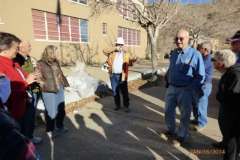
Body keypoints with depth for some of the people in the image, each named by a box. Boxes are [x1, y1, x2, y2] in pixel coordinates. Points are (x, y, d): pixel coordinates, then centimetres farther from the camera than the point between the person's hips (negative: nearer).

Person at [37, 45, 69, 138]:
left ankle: (60, 126, 34)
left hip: (59, 89, 6)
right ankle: (50, 130, 24)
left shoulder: (56, 62, 11)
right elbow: (39, 78, -11)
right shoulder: (40, 64, -8)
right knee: (51, 111, 4)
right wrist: (44, 86, -19)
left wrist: (64, 83, 16)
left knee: (61, 109, 14)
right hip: (48, 91, -6)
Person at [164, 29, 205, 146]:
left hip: (185, 90, -6)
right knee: (168, 111, 18)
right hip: (171, 88, 6)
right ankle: (170, 130, 42)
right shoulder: (173, 53, 6)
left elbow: (200, 76, -12)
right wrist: (168, 81, 12)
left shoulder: (195, 54, -13)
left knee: (184, 115, 12)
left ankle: (181, 136, 32)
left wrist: (192, 90, -16)